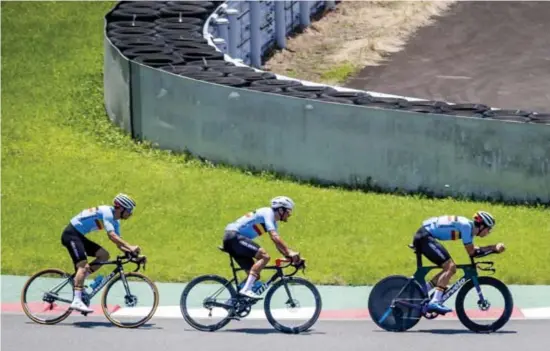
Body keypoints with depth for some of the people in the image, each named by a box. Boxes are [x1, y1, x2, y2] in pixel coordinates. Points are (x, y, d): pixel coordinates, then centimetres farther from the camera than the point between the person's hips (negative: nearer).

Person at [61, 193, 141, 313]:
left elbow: (119, 243, 9)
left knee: (104, 255, -1)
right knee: (83, 265, -22)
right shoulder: (107, 212, -19)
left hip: (79, 236, 10)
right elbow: (112, 235, -32)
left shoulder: (115, 221, 10)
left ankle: (77, 280, 1)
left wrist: (130, 251, -9)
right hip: (71, 234, -10)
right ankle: (77, 301, -31)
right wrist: (130, 247, -36)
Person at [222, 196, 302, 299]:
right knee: (264, 256, -24)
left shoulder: (273, 222, 18)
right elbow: (274, 237, -25)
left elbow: (278, 244, 18)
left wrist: (291, 256, 5)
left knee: (254, 276, 6)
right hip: (234, 235, -10)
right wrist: (289, 252, -30)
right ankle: (246, 289, -28)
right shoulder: (268, 213, -13)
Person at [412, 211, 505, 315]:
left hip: (423, 237, 10)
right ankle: (434, 302, -26)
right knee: (450, 266, -18)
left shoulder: (470, 228, 13)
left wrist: (494, 248, 4)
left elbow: (473, 251, 13)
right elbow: (471, 252, -16)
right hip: (425, 237, -10)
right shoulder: (466, 226, -16)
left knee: (450, 268, 10)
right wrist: (493, 248, -11)